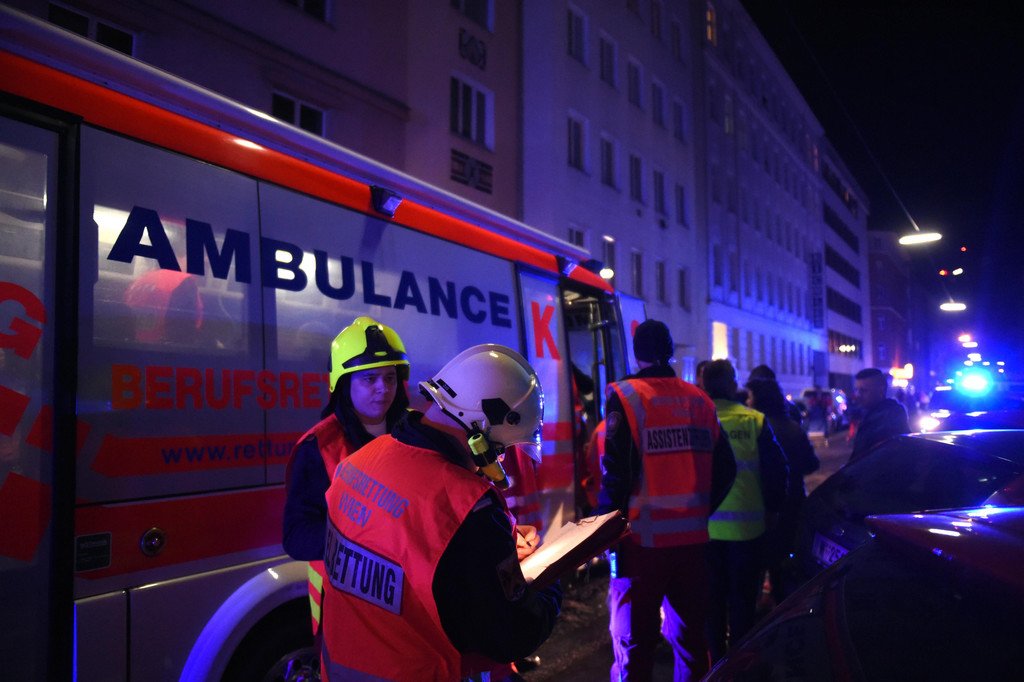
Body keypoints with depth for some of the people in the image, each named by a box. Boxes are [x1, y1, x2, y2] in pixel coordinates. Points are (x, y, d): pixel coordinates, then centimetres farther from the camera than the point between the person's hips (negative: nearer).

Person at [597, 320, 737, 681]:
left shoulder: (625, 397, -9)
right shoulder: (700, 400, 6)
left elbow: (615, 474, -16)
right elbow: (725, 469, 8)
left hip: (642, 540, -4)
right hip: (692, 539, 5)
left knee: (633, 644, 4)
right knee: (689, 637, 18)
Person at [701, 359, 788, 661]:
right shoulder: (755, 421, -8)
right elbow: (777, 470, -2)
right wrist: (772, 508, 14)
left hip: (704, 526, 1)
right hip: (746, 525, 0)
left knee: (712, 596, 15)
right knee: (743, 597, 13)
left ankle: (715, 659, 25)